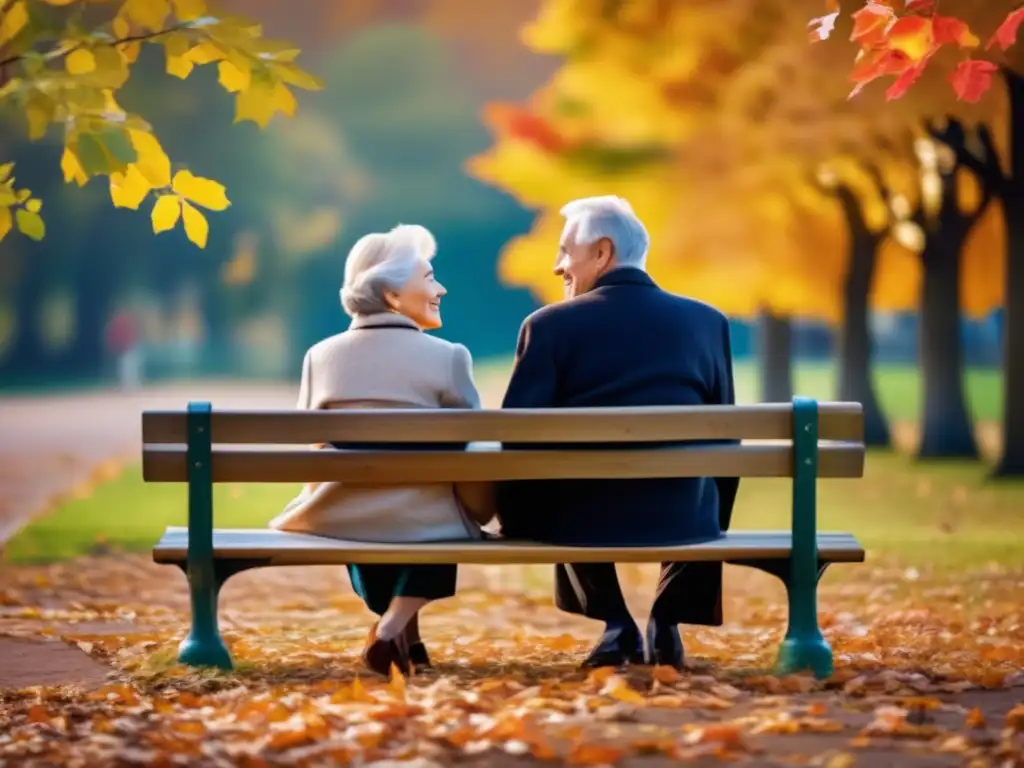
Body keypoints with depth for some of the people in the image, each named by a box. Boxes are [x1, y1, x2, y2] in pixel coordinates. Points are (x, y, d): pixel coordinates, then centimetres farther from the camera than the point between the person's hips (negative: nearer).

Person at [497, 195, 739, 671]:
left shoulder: (549, 325, -4)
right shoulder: (707, 322, 5)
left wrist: (516, 529, 11)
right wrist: (713, 526, 23)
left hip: (585, 520, -1)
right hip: (681, 519, 1)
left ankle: (615, 624, 22)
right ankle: (666, 621, 20)